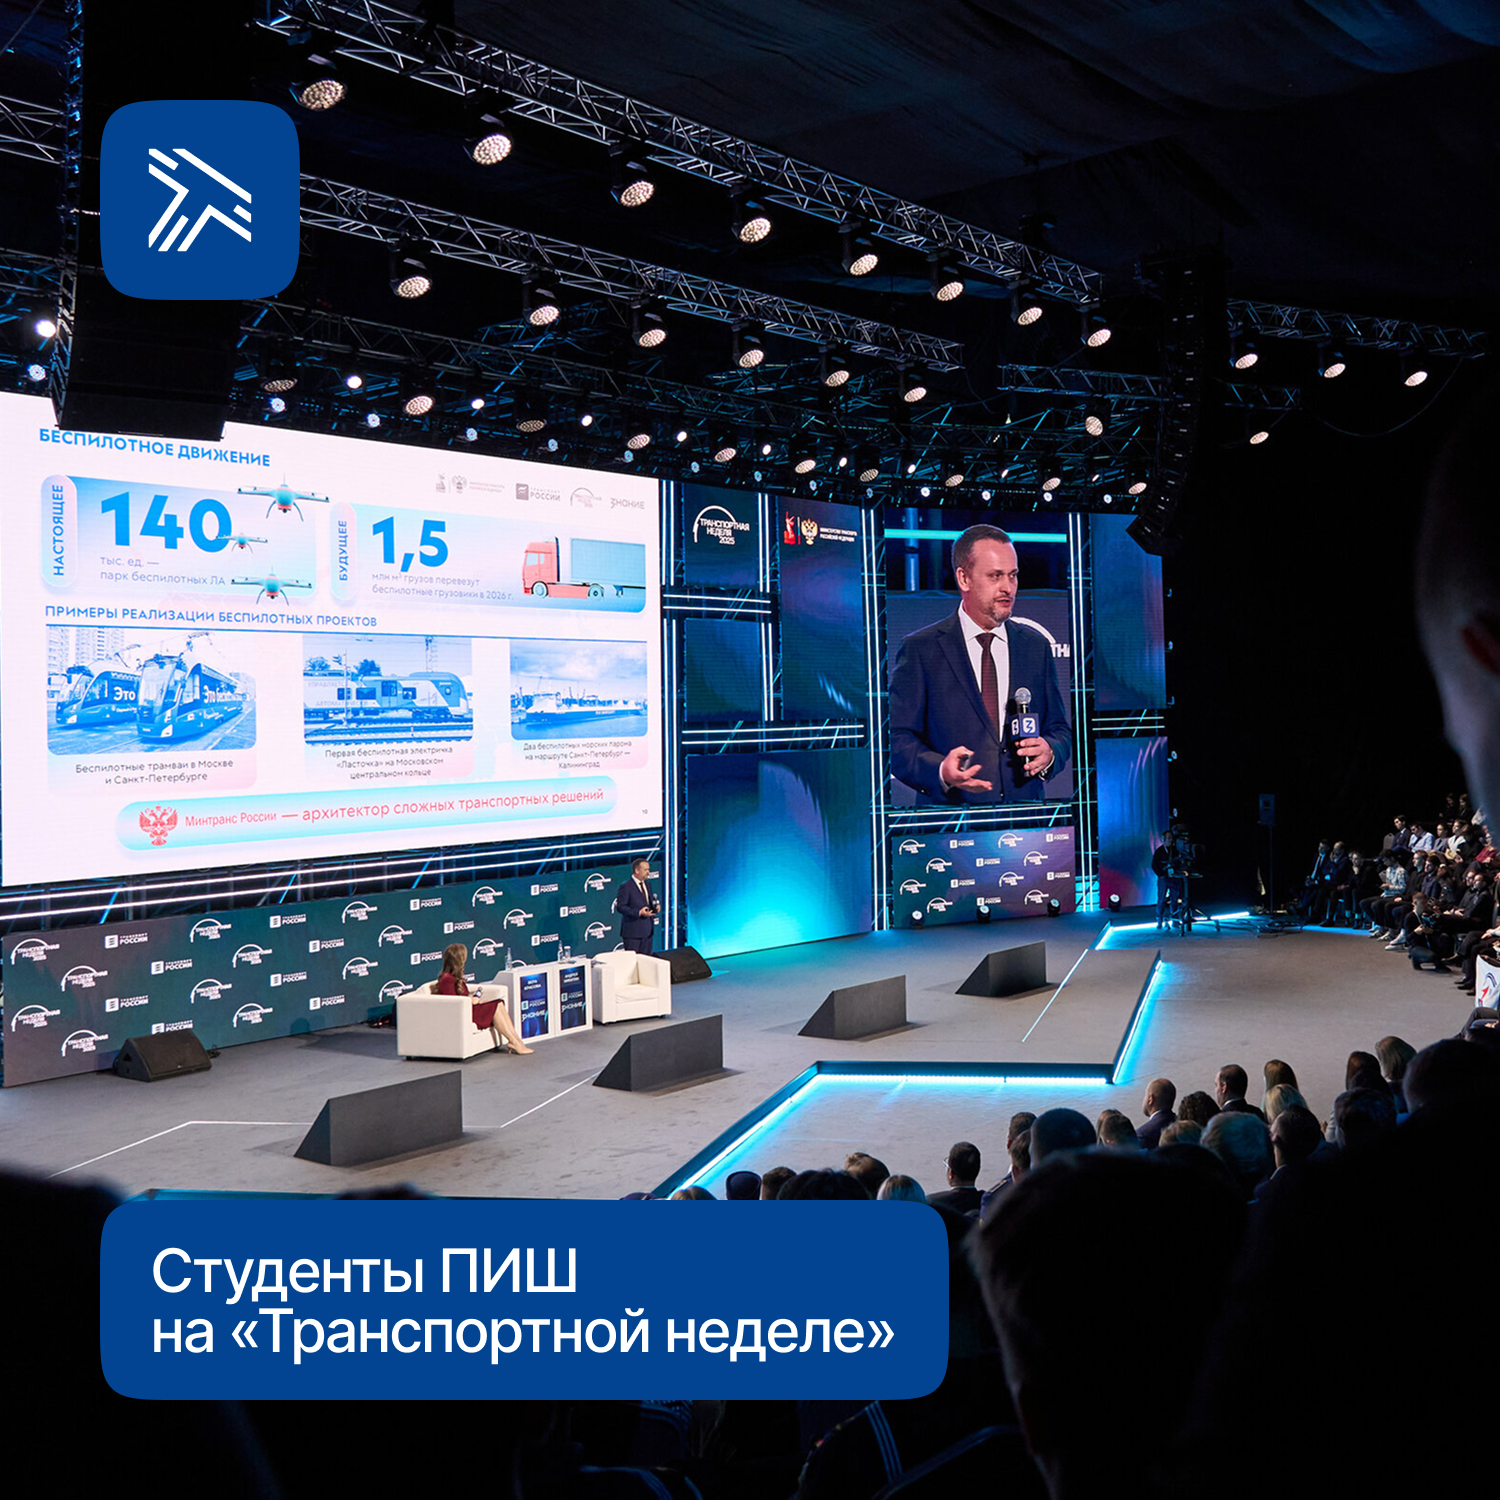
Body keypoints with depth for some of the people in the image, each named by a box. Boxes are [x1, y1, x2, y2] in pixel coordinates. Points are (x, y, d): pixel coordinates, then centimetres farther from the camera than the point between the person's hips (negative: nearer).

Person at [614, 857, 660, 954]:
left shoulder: (647, 885, 15)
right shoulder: (626, 887, -10)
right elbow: (620, 907, -16)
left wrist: (656, 906, 1)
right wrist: (639, 913, -24)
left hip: (647, 931, 7)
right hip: (632, 932, -7)